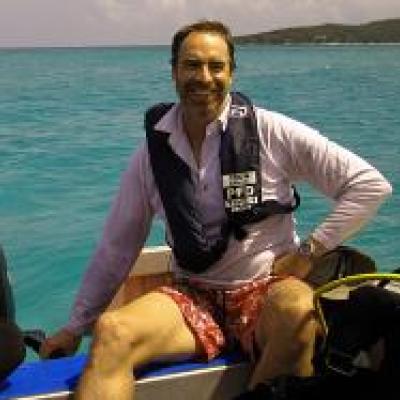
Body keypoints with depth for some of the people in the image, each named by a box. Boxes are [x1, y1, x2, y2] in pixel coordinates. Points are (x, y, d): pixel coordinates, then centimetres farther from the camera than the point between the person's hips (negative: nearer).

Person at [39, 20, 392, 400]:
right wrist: (76, 326, 11)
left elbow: (370, 184, -4)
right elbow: (116, 247, 11)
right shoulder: (153, 152, 3)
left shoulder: (271, 133, -7)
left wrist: (310, 251, -8)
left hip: (266, 287, -1)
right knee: (111, 331, -29)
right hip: (192, 296, 2)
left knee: (297, 311, -37)